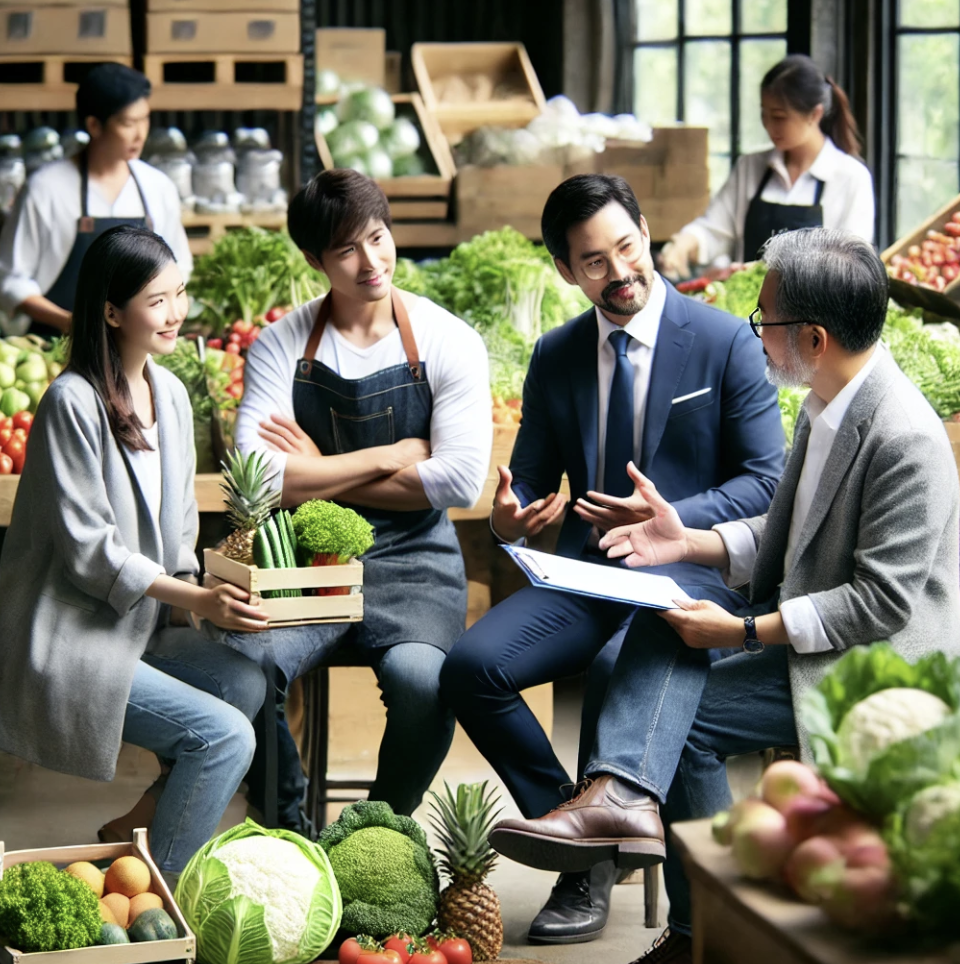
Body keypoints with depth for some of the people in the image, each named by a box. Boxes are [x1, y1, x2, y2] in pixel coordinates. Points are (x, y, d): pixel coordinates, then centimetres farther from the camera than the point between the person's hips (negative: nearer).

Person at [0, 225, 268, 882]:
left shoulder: (169, 393, 9)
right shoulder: (74, 403, -16)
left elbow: (178, 532, 15)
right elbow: (88, 550, -18)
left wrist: (220, 585, -4)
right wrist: (198, 600, -22)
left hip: (140, 627, 8)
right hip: (68, 643, -8)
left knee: (247, 681, -16)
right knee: (227, 734, -19)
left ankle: (151, 820, 1)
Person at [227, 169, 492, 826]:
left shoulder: (448, 342, 2)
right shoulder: (282, 347, 4)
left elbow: (462, 479, -9)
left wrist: (320, 474, -6)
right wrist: (390, 458, -7)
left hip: (412, 557, -1)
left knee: (421, 678, -32)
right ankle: (289, 833, -2)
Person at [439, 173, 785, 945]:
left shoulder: (726, 343, -2)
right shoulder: (556, 357, 12)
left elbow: (768, 481, -3)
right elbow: (531, 479, 18)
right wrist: (509, 516, -8)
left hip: (693, 572, -5)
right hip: (586, 571, 5)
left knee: (617, 669, -35)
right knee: (472, 665, -21)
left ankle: (593, 866, -13)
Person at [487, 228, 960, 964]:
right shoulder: (828, 405, 9)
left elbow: (882, 603, -24)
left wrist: (744, 632, -21)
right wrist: (690, 542, 2)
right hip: (806, 623, 9)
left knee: (683, 712, -17)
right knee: (664, 645, -14)